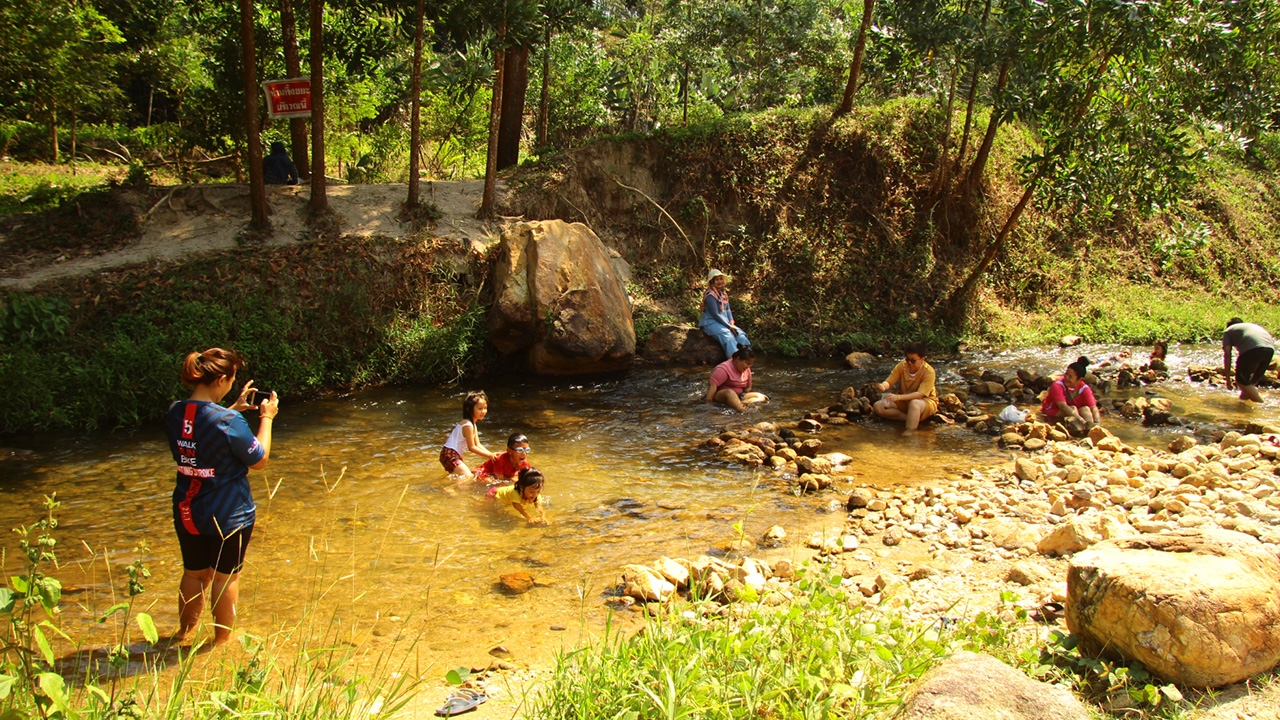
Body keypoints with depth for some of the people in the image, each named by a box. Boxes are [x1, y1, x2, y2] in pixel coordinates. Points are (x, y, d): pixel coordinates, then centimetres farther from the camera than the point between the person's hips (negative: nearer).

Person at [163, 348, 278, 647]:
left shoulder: (174, 414, -4)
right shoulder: (228, 421, -25)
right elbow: (259, 460, -13)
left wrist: (236, 408, 15)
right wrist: (266, 418, -4)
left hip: (187, 513, 6)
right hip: (228, 516, -6)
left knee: (194, 573, 24)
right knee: (225, 577, 13)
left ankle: (185, 631, 41)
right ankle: (222, 640, 27)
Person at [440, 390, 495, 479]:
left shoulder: (472, 424, 11)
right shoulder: (468, 425, -21)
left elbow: (478, 445, 12)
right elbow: (472, 447, -18)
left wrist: (491, 454, -1)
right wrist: (489, 455, -15)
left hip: (454, 455, 11)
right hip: (450, 455, -11)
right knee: (468, 476, -19)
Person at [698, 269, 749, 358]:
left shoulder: (723, 293, 9)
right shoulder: (710, 296, -17)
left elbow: (728, 309, 14)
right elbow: (715, 314, -19)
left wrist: (731, 321, -4)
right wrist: (729, 326, -17)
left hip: (724, 321, 8)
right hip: (711, 322, -8)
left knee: (739, 333, -14)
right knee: (727, 334, -32)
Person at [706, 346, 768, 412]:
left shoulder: (747, 370, 6)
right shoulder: (724, 369, -18)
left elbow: (747, 388, 16)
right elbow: (712, 385, -26)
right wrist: (708, 403, -33)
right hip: (720, 397, -8)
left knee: (761, 397, -10)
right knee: (730, 393, -42)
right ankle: (742, 411, -64)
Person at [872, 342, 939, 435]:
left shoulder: (928, 372, -23)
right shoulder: (902, 366, -10)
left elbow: (920, 394, -32)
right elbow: (889, 382, -10)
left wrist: (898, 397, -44)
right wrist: (883, 386, -37)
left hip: (925, 401, -6)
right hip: (904, 401, 6)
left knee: (914, 403, -43)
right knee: (878, 406, -16)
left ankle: (909, 433, -36)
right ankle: (912, 418, -17)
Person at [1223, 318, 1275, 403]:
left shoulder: (1228, 331, 26)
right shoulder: (1253, 325, 41)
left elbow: (1227, 355, 14)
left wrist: (1228, 379, 15)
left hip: (1252, 349, -6)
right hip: (1270, 349, 6)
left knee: (1241, 380, 10)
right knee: (1253, 381, 24)